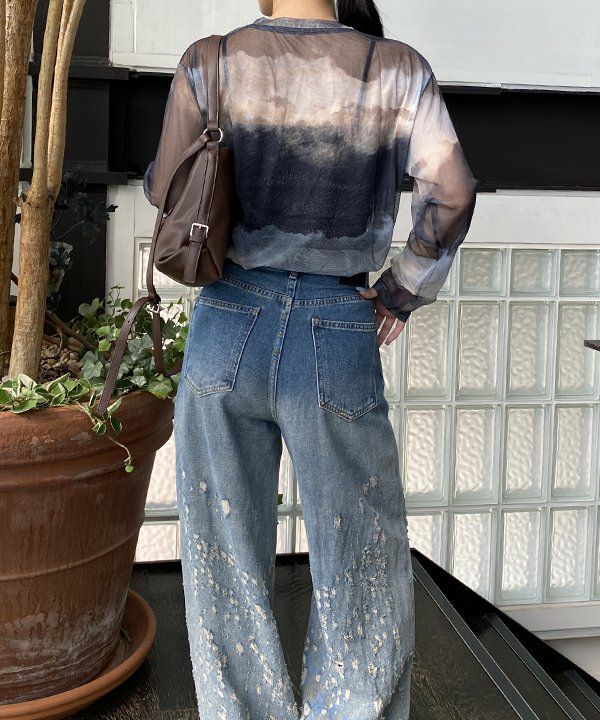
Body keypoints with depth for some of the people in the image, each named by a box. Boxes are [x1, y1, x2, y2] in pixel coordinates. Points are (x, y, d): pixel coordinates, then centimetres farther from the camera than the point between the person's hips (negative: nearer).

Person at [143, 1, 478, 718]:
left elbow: (164, 191, 8)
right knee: (361, 575, 14)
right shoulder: (397, 68, -1)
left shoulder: (209, 62, 0)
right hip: (339, 338, -1)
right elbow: (450, 193, -12)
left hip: (227, 327, 1)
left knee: (226, 564, 15)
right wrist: (403, 291, 1)